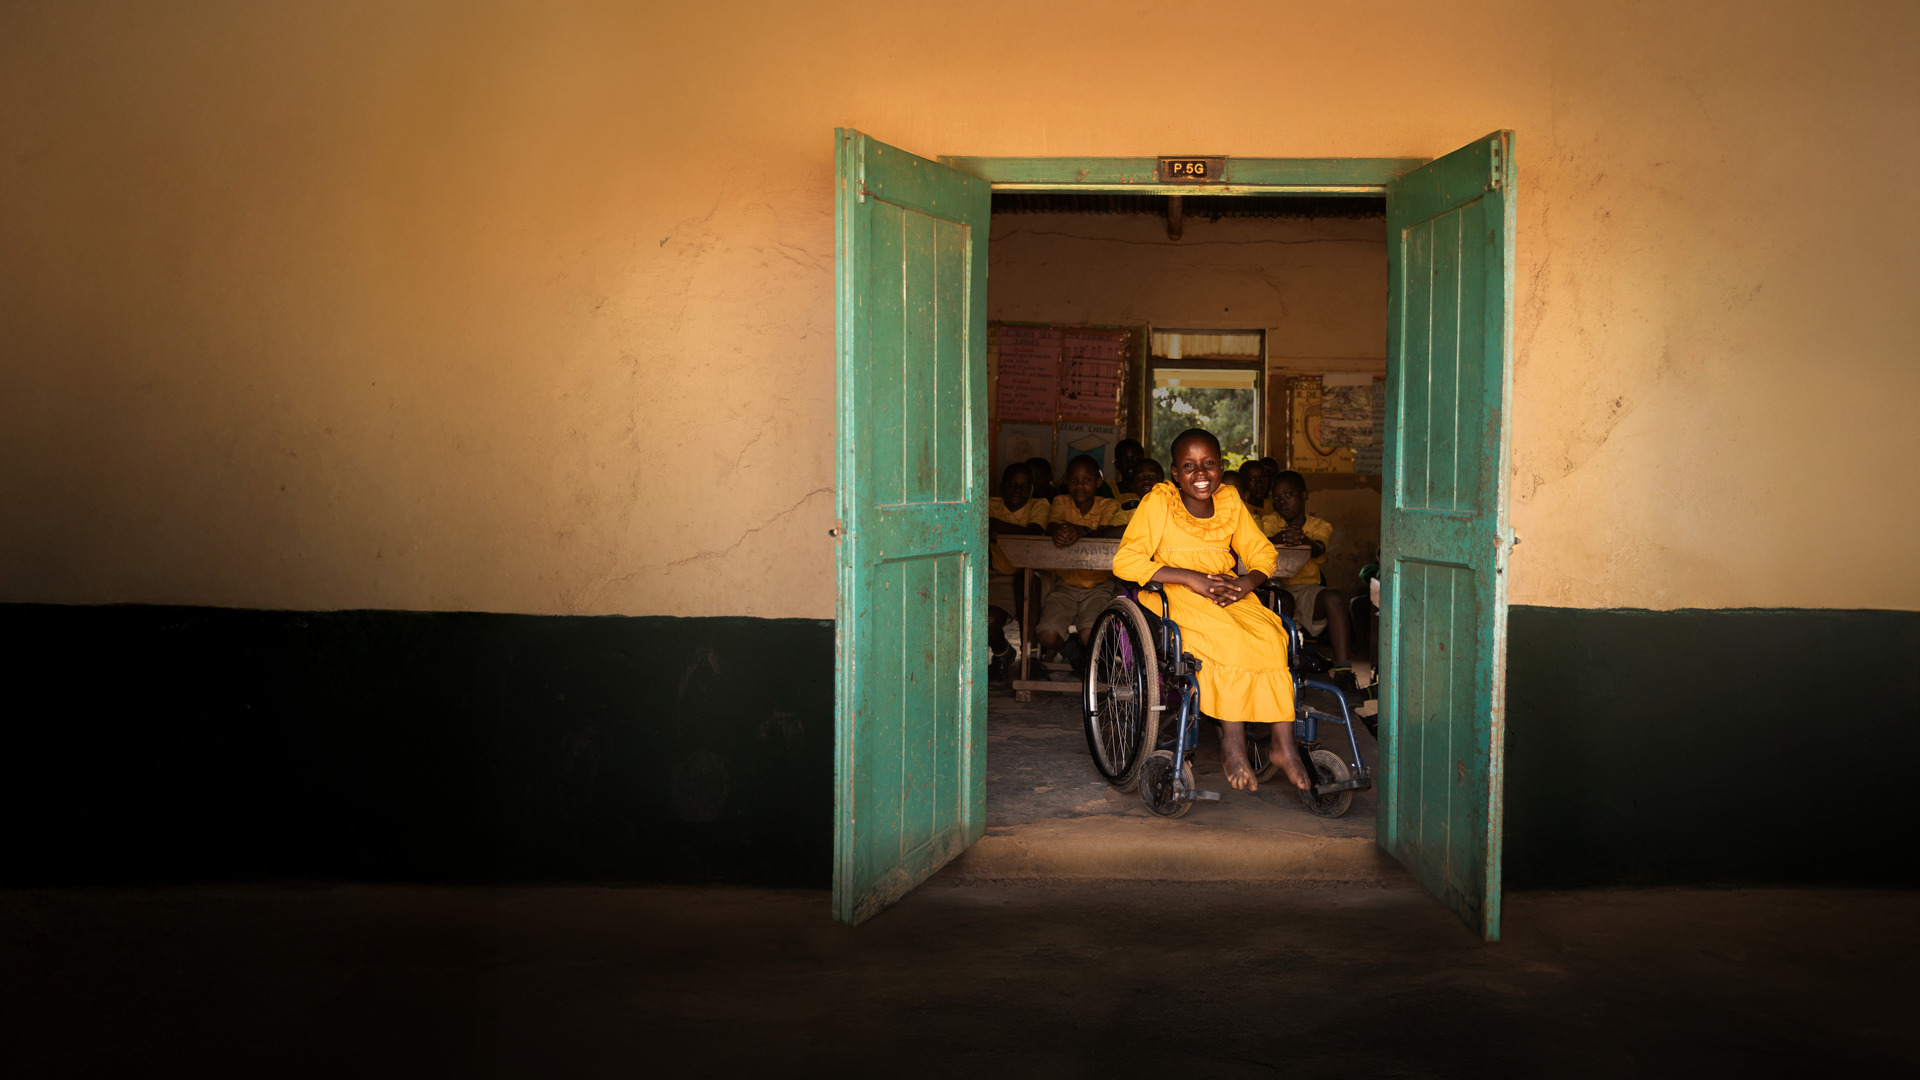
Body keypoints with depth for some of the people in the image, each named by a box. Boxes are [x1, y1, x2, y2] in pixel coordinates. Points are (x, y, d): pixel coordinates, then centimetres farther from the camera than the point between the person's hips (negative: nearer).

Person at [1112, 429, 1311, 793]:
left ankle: (1283, 741, -22)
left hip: (1228, 592, 4)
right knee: (1229, 639, -33)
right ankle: (1232, 741, -23)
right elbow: (1125, 561, -12)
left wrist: (1246, 582, -13)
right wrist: (1191, 578, -19)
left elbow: (1263, 553, 12)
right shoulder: (1157, 503, -4)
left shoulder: (1230, 500, 10)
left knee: (1269, 635, -26)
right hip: (1171, 595, -4)